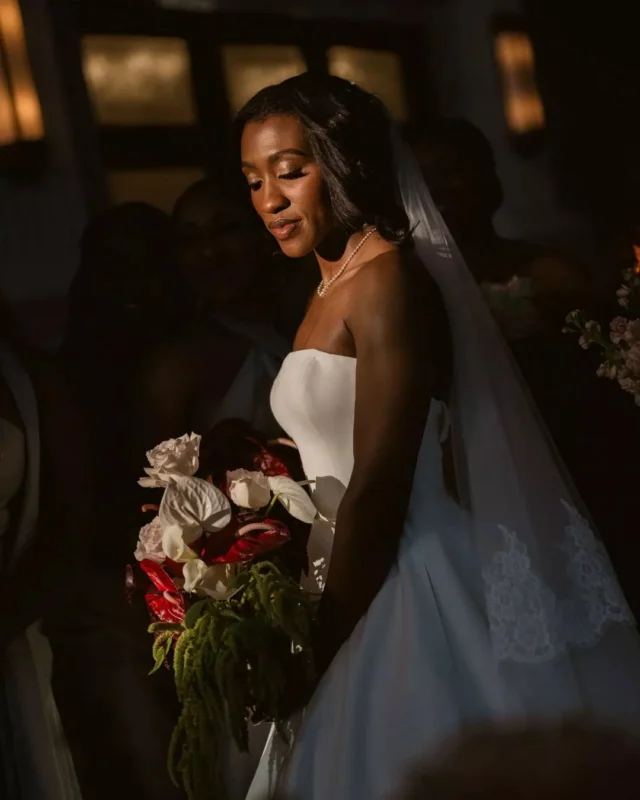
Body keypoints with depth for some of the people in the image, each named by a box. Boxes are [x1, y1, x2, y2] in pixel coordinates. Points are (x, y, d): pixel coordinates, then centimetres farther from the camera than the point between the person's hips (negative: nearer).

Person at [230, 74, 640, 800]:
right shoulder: (331, 295, 14)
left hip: (407, 591, -9)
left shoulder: (388, 280, -14)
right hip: (365, 586, 9)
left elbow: (377, 490, -19)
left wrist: (320, 652, -14)